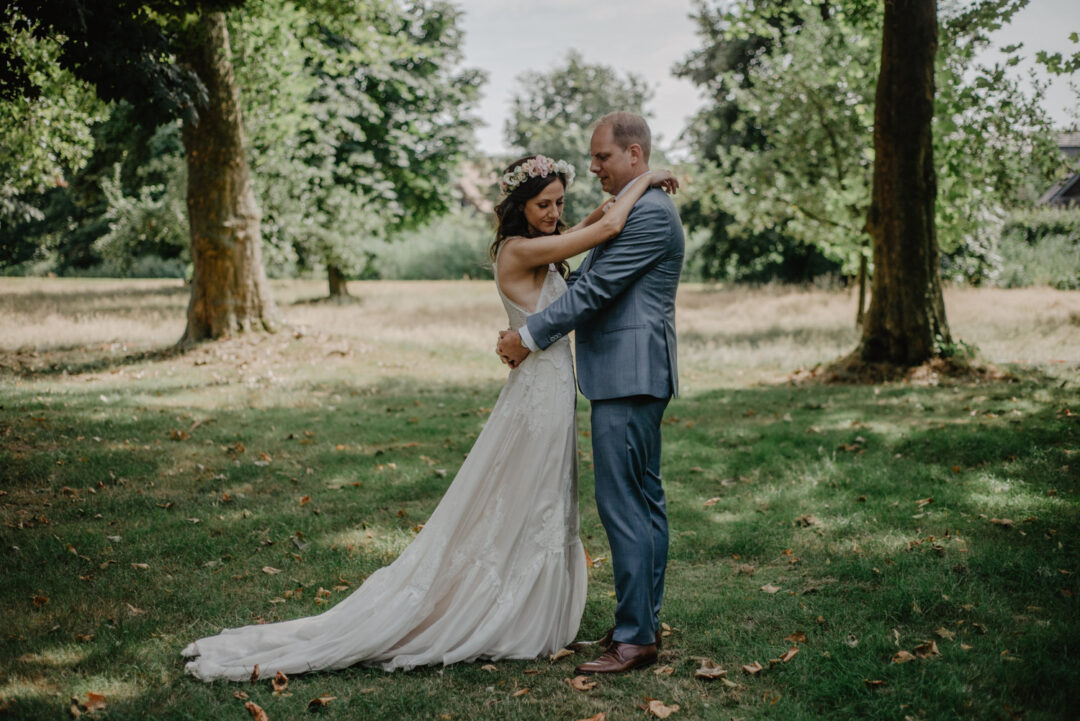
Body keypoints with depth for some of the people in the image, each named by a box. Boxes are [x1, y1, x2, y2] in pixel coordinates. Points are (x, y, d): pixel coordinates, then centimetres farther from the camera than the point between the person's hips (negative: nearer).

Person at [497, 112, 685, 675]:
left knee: (622, 503, -9)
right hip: (630, 376, 11)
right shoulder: (632, 210, 19)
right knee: (644, 500, 14)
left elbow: (594, 290, -18)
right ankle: (644, 621, 22)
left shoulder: (650, 212, -15)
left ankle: (635, 638, -3)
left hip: (629, 377, -11)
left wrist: (531, 336, -11)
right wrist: (526, 327, 11)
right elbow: (584, 280, 20)